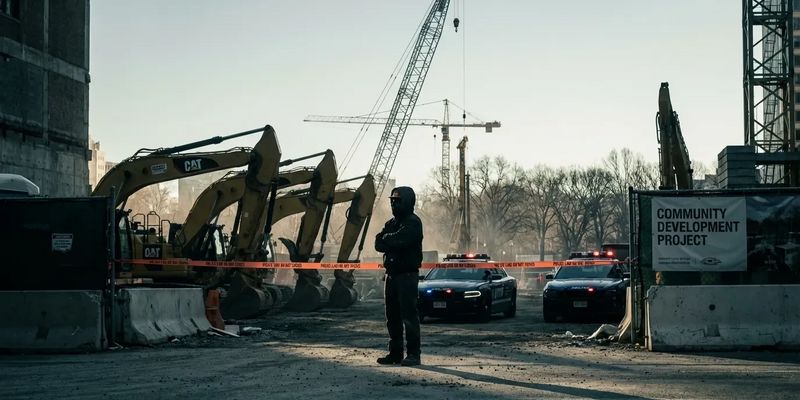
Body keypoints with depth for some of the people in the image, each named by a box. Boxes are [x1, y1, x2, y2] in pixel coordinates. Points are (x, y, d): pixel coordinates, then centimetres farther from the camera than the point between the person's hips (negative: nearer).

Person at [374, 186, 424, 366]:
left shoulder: (413, 223, -7)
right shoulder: (391, 223, 18)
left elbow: (399, 239, -23)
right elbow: (379, 244, 7)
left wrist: (387, 238, -4)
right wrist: (393, 242, -11)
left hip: (407, 275, -8)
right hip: (392, 274, 8)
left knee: (409, 315, -10)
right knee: (393, 316, 10)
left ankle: (414, 354, -9)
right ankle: (395, 353, 15)